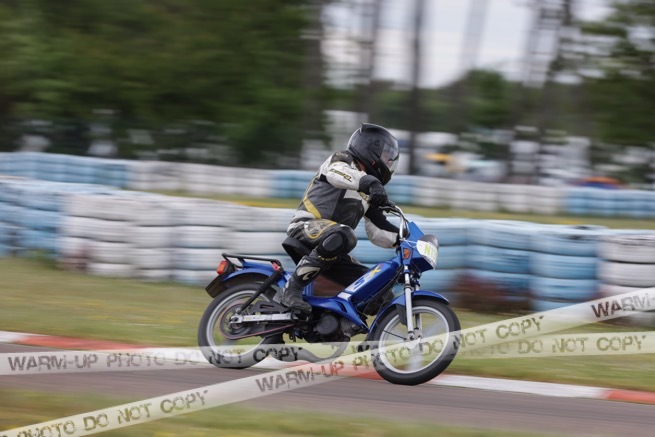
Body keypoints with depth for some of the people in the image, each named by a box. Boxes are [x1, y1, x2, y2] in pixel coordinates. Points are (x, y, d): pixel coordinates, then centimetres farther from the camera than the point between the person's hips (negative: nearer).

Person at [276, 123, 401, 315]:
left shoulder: (369, 194, 24)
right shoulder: (343, 159, 1)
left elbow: (377, 233, 23)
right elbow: (337, 172, -26)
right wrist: (369, 182, -42)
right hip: (305, 226, -8)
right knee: (342, 236, -40)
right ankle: (291, 289, -36)